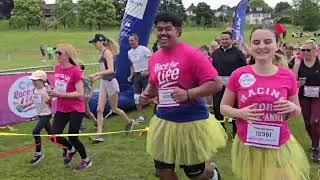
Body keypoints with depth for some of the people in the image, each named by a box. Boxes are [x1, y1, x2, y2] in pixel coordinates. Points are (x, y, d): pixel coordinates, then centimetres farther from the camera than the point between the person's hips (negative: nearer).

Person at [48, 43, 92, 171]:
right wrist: (54, 92, -3)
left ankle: (86, 160, 25)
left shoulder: (75, 71, -19)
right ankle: (71, 149, 31)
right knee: (54, 135, 0)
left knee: (72, 137, -1)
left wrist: (60, 94, -24)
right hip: (61, 109, 6)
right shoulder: (57, 68, 2)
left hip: (75, 109, -6)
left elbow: (80, 93, -21)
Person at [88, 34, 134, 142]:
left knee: (114, 109, 9)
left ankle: (129, 122, 34)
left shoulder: (107, 52, -15)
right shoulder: (102, 53, 10)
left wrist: (96, 74, -28)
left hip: (111, 82, -8)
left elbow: (110, 70, -25)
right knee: (99, 110, 0)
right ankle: (99, 135, 0)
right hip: (103, 82, 8)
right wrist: (95, 78, 13)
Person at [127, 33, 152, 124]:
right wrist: (131, 76, 11)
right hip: (136, 75, 6)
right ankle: (141, 116, 11)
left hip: (145, 75, -6)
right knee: (136, 96, 2)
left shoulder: (143, 49, -9)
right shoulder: (129, 52, 11)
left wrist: (147, 71, -21)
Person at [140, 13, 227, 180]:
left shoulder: (191, 54, -15)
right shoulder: (154, 58, 4)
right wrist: (147, 94, 1)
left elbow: (216, 84, -18)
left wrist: (188, 94, -29)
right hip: (164, 121, 6)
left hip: (191, 122, -5)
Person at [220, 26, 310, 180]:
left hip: (280, 147, 0)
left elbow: (297, 111, 8)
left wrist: (292, 108, -14)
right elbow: (223, 107, 2)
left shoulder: (288, 76, -5)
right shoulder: (238, 75, -8)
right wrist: (240, 113, -17)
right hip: (247, 147, 0)